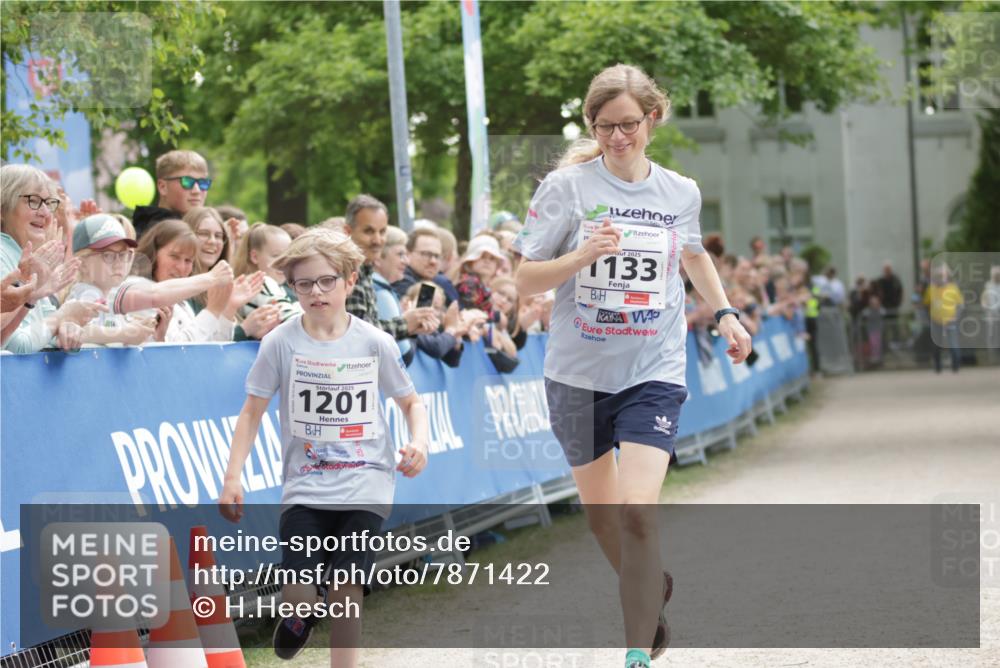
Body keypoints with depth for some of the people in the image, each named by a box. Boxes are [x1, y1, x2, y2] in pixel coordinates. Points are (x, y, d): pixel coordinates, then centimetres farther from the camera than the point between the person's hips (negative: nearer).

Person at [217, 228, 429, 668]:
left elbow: (411, 402, 12)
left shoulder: (375, 343, 0)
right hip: (304, 488, 0)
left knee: (347, 591, -10)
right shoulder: (281, 343, -3)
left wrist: (419, 441, -9)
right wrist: (232, 476, -5)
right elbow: (253, 410, 3)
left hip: (365, 487, 0)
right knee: (298, 594, -12)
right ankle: (300, 616, 26)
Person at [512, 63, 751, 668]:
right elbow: (525, 281, -7)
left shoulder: (681, 193, 2)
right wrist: (583, 256, -23)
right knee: (601, 512, 14)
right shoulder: (567, 187, -6)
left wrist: (725, 312, 15)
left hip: (653, 372, -1)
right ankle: (651, 587, 44)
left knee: (636, 513, -17)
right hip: (578, 371, 1)